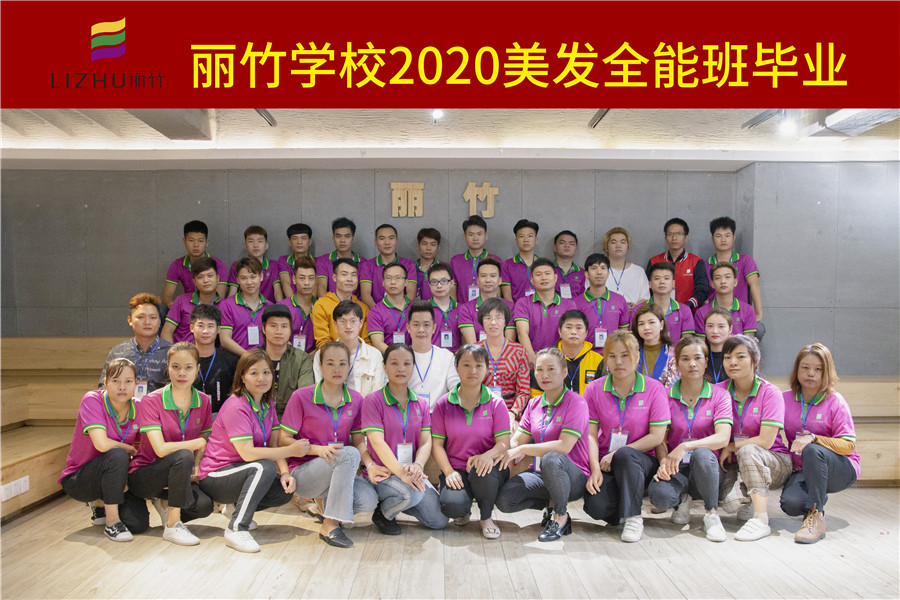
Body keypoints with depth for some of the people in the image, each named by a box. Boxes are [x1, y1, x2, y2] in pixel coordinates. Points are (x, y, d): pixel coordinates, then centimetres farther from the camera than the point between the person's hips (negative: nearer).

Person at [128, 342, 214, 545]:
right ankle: (172, 526, -20)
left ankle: (165, 502, 10)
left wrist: (195, 467, -14)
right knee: (183, 456, -34)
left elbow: (203, 445, 5)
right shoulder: (151, 401, -15)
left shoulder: (203, 401, -2)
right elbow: (161, 449, -26)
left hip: (179, 475, 4)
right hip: (143, 475, -4)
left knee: (204, 506, -24)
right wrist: (198, 443, -17)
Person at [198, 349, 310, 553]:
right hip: (215, 477, -8)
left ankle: (240, 508, 13)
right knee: (265, 468, -32)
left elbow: (274, 444, 0)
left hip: (239, 472, 8)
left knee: (286, 490, -12)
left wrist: (285, 473, -17)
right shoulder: (236, 407, -21)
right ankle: (236, 529, -25)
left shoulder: (267, 404, 5)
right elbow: (248, 453, -29)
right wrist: (291, 450, -24)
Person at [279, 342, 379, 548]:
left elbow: (358, 441, 7)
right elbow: (284, 440, -8)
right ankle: (330, 526, -24)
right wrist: (317, 449, -23)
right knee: (349, 453, -33)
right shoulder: (301, 397, -8)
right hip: (303, 473, -4)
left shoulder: (356, 400, 4)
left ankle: (328, 500, 7)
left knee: (368, 501, -26)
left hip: (340, 472, 4)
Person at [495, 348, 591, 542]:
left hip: (575, 477, -5)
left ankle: (561, 517, -14)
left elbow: (564, 446, -21)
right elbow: (516, 440, 7)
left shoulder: (575, 402, -10)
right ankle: (552, 502, 6)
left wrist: (522, 449, -20)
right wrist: (504, 452, -17)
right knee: (504, 500, -20)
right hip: (541, 473, 6)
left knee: (551, 459, -40)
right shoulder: (534, 405, 11)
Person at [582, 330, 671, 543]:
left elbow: (657, 437, -7)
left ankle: (633, 517, -18)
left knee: (624, 455, -38)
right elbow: (591, 434, -1)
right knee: (596, 506, -28)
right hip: (606, 463, 2)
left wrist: (617, 453, -15)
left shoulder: (654, 389, -3)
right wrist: (595, 468, -17)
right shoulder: (594, 390, 2)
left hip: (641, 461, -1)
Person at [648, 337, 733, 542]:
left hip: (706, 469, 0)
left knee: (702, 454, -37)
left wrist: (685, 447, -29)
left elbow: (723, 438, -15)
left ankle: (712, 514, -14)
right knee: (659, 494, -34)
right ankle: (682, 499, 4)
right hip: (675, 470, 1)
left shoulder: (719, 396, 0)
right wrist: (664, 461, -22)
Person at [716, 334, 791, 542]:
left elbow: (765, 441, -17)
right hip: (734, 463, 3)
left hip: (773, 463, -3)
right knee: (730, 501, -27)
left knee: (747, 450, -36)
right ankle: (749, 497, 11)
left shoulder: (770, 393, -10)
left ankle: (761, 520, -30)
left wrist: (729, 447, -12)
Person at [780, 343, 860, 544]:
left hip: (840, 469, -3)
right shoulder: (786, 399, 4)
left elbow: (849, 445, -12)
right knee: (790, 503, -28)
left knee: (813, 450, -37)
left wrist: (813, 438, -28)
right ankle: (819, 499, 12)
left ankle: (816, 517, -27)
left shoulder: (835, 401, -6)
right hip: (801, 469, 3)